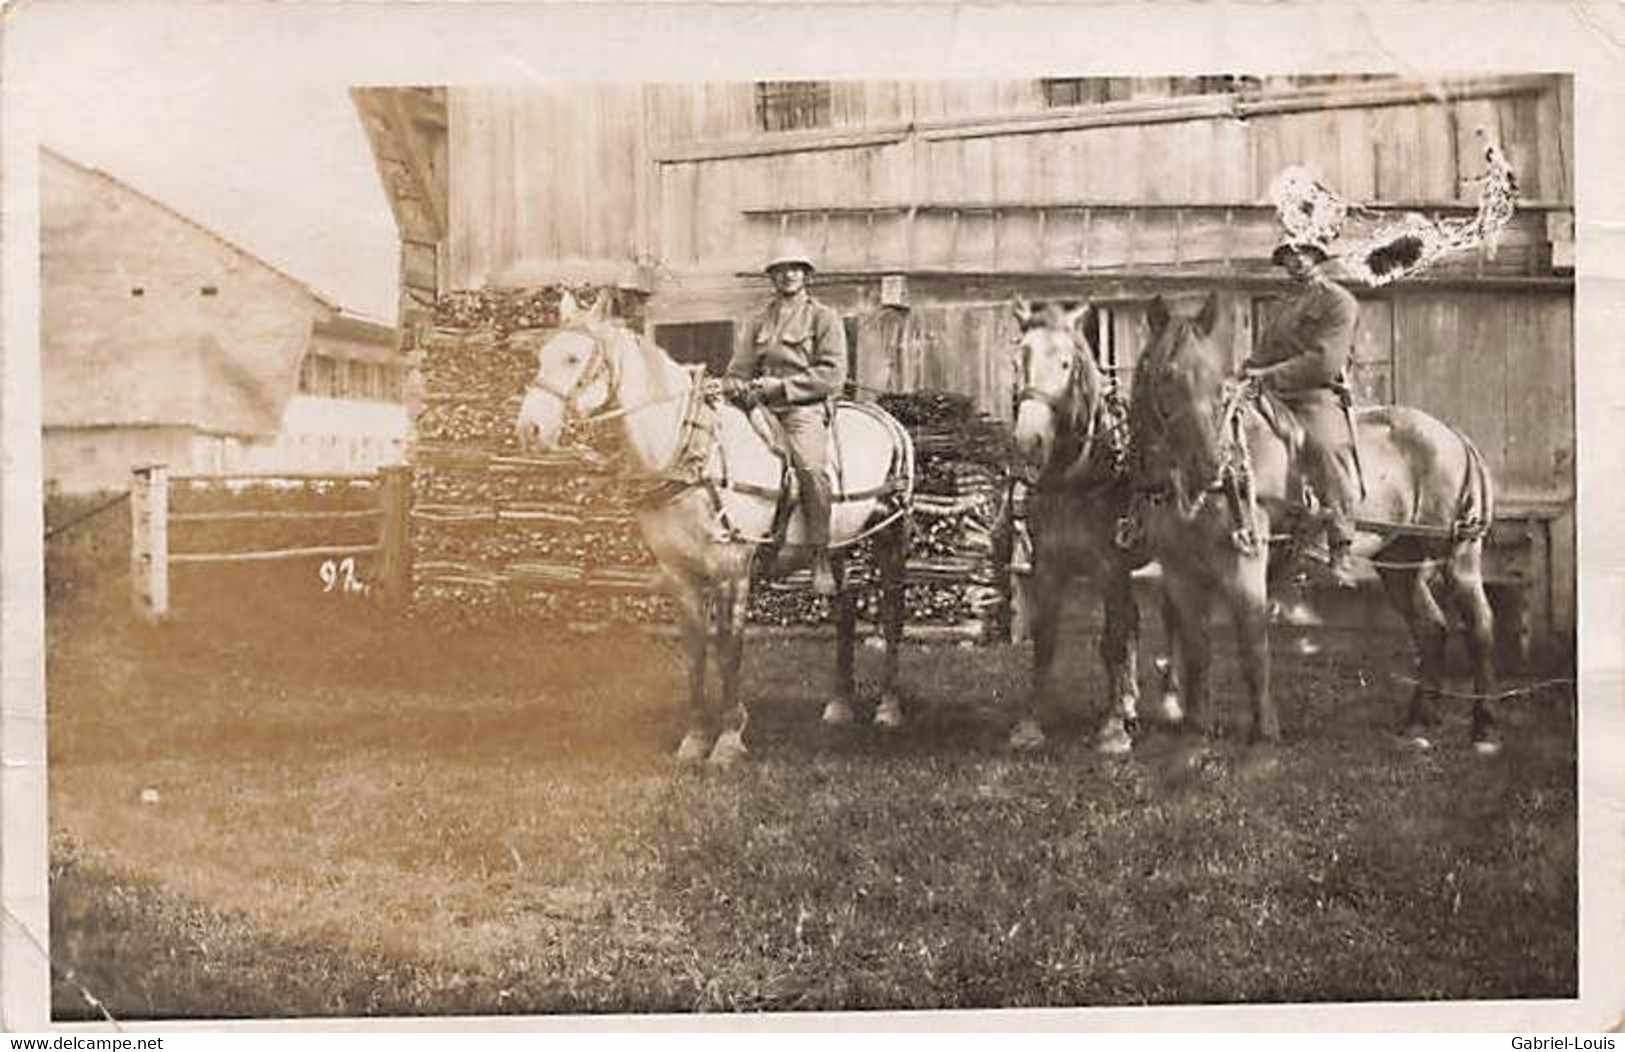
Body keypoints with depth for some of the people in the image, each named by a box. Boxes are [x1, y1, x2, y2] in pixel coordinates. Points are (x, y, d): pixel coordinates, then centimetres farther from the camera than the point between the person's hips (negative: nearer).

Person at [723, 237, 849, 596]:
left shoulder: (824, 318, 6)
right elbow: (739, 369, 21)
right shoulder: (759, 321, 21)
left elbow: (833, 376, -4)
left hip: (806, 408, -5)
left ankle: (821, 560, -27)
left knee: (810, 464, -33)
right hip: (761, 407, 5)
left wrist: (781, 386, -13)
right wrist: (740, 388, -5)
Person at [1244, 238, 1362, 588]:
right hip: (1274, 397, 8)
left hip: (1318, 395, -8)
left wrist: (1270, 374, -17)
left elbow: (1323, 361, -11)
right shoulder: (1288, 305, 28)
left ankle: (1341, 549, -35)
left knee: (1325, 443, -36)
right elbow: (1265, 351, 27)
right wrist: (1249, 370, 4)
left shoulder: (1339, 302, 1)